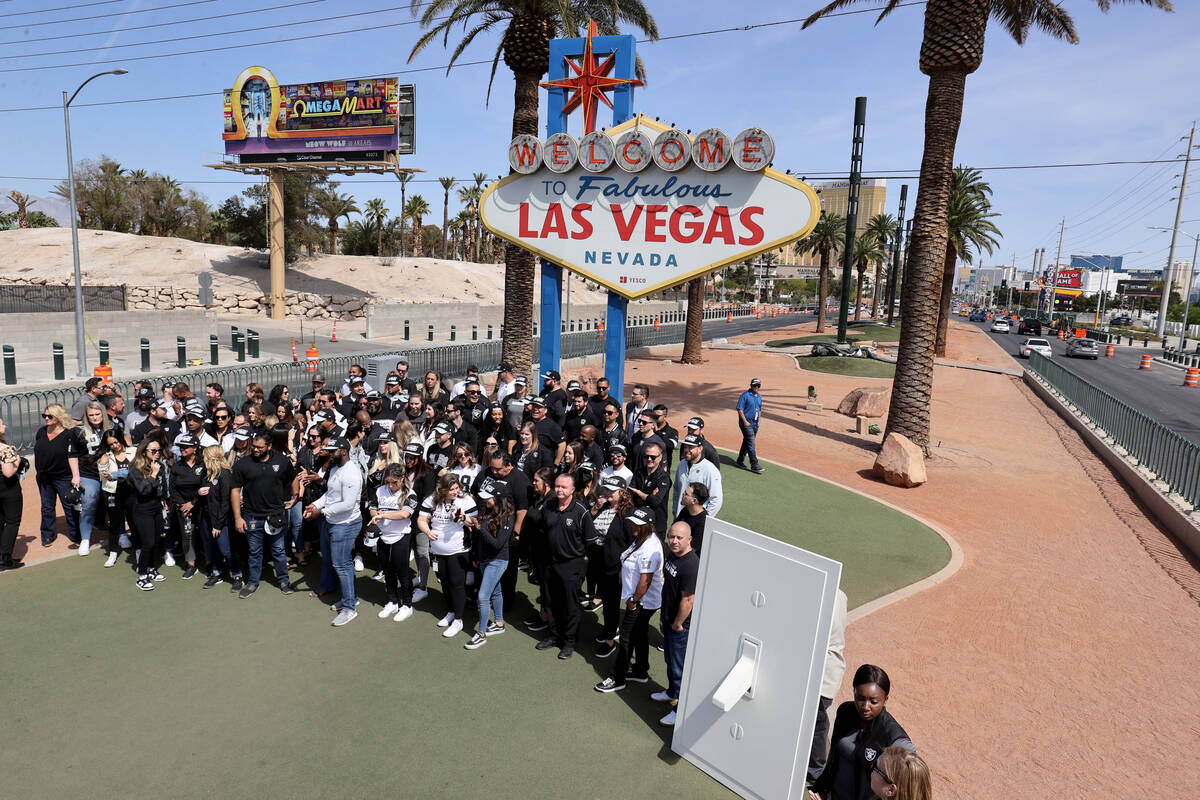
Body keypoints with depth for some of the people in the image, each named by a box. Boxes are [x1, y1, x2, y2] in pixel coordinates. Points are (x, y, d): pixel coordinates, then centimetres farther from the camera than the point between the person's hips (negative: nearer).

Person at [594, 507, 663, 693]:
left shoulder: (649, 549, -29)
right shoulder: (641, 540, 4)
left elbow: (645, 580, -29)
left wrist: (634, 600, -18)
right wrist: (633, 598, 18)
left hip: (641, 603, -10)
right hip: (641, 602, 10)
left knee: (626, 638, 1)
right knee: (640, 635, 21)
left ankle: (618, 679, 15)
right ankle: (641, 671, 37)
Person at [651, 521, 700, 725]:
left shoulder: (691, 565, -29)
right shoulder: (672, 555, 1)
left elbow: (687, 600, -27)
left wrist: (677, 624, -16)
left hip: (681, 626, -9)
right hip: (669, 620, 9)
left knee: (679, 667, 5)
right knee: (670, 660, 26)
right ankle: (672, 693, 47)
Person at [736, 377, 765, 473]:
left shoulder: (759, 396, 13)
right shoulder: (745, 395, -10)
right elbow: (740, 409, -13)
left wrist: (758, 421, 13)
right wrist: (745, 421, -17)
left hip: (755, 424, 7)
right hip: (746, 423, -7)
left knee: (747, 442, 14)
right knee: (751, 444, -10)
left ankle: (740, 461, 26)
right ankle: (754, 465, -9)